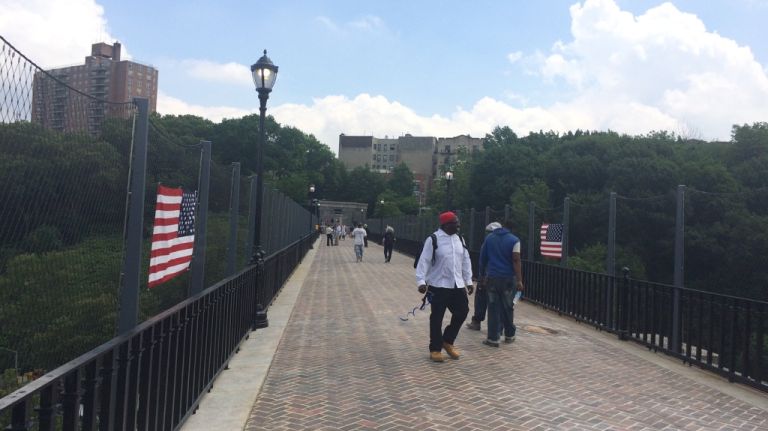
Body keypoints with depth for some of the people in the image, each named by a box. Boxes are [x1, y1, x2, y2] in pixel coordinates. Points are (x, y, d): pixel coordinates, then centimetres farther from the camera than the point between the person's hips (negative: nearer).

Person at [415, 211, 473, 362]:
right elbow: (424, 261, -14)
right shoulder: (433, 239, -11)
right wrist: (421, 281, -22)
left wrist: (468, 281, 15)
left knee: (462, 312, 7)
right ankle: (435, 349, 16)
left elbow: (466, 261, 16)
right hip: (438, 286, -6)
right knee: (437, 318, 1)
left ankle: (447, 341, 27)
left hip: (458, 285, 6)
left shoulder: (459, 239, 9)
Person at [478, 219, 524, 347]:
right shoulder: (514, 240, -4)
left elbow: (482, 258, 10)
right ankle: (509, 335, 24)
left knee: (493, 308, 3)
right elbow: (516, 260, -13)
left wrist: (483, 274, 18)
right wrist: (519, 280, -15)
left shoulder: (489, 238, 7)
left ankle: (493, 338, -1)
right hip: (508, 279, -1)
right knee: (508, 307, 12)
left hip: (492, 278, 2)